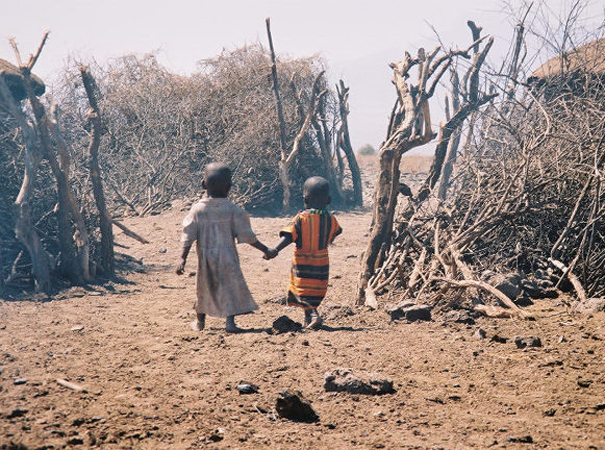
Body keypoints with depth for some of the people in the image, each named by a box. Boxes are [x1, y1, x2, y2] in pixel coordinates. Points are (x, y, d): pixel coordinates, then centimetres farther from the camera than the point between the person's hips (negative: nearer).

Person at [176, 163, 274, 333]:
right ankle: (230, 321, -8)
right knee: (232, 287, 4)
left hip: (205, 257, 3)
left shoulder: (198, 209, -4)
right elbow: (246, 236, -6)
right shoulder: (233, 210, -8)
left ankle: (200, 321, 29)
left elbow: (188, 236, -7)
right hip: (227, 257, -2)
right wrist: (266, 250, 3)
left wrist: (182, 258, -5)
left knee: (204, 288, 17)